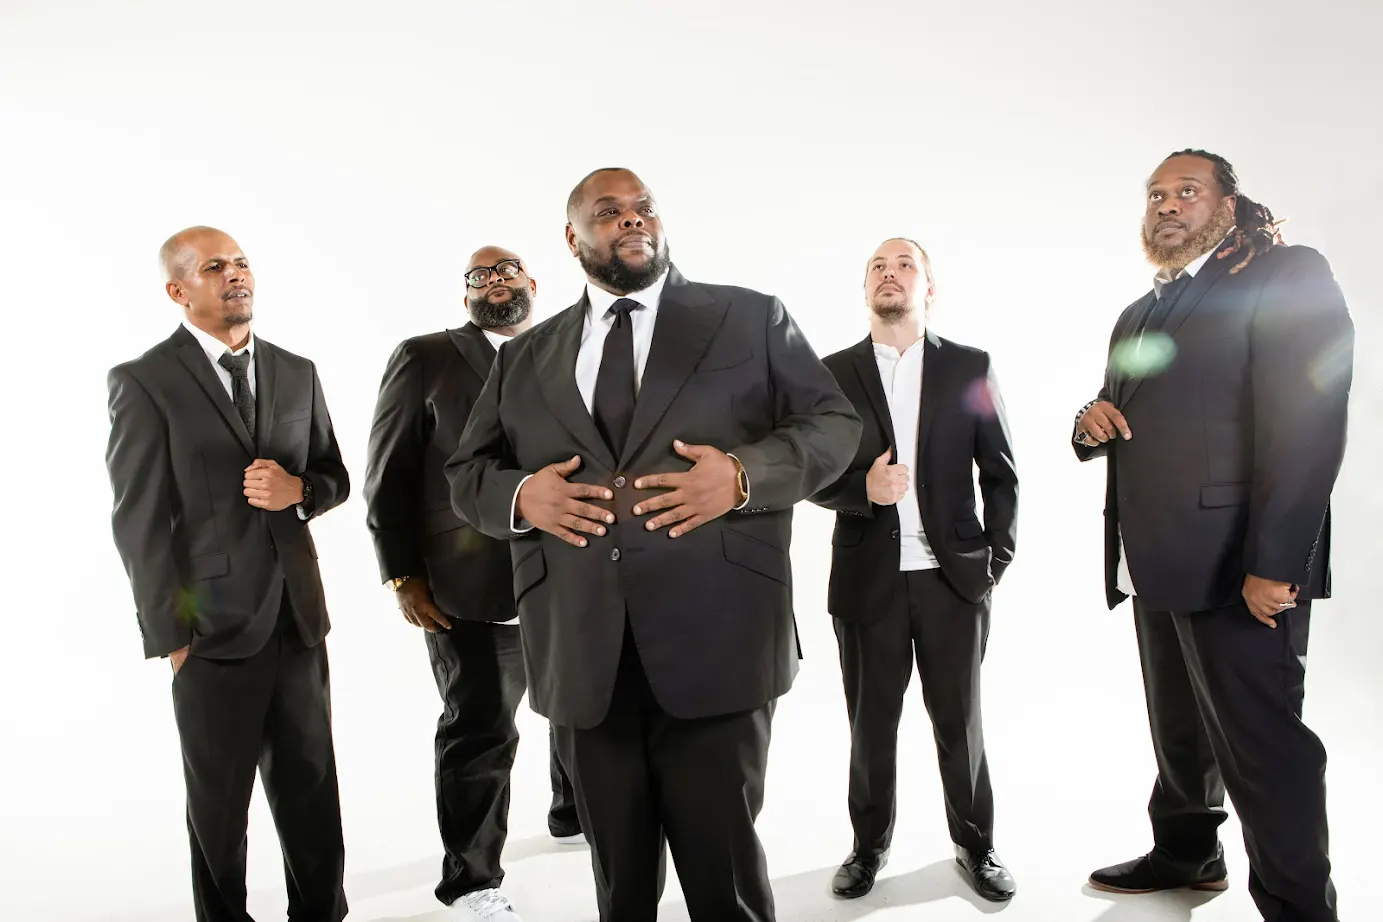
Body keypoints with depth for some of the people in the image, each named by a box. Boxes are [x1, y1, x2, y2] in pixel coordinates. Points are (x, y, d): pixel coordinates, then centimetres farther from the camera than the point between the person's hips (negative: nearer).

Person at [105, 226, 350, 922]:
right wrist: (170, 636, -9)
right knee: (219, 803, 12)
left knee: (312, 790, 13)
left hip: (297, 616, 4)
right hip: (213, 627, -4)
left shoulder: (297, 372, 9)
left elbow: (335, 478, 14)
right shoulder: (145, 382, -6)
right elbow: (139, 522, -8)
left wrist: (297, 489, -10)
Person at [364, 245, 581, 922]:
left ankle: (575, 816, 43)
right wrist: (404, 576, -6)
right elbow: (389, 476, 0)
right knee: (480, 733, 3)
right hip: (470, 590, -4)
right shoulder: (425, 359, 2)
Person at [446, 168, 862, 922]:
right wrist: (520, 495, -7)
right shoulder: (525, 356, 14)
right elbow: (467, 471, 16)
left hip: (713, 644, -2)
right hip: (581, 657, 3)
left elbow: (834, 425, 4)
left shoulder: (750, 318, 7)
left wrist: (743, 475, -14)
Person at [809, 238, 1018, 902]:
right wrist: (864, 490, -17)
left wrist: (998, 559, -1)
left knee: (959, 722, 11)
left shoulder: (969, 368, 3)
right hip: (868, 580, 0)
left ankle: (976, 846, 30)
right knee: (871, 725, 11)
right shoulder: (834, 373, 3)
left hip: (954, 578, 0)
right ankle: (869, 846, 30)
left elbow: (1001, 473, 6)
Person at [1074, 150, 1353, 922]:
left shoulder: (1289, 276, -5)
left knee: (1260, 741, -2)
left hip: (1236, 563, -8)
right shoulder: (1140, 314, 19)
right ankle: (1186, 853, 37)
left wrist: (1274, 564, -23)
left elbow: (1309, 426, -16)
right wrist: (1092, 424, 0)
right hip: (1157, 562, 8)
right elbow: (1121, 423, 26)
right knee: (1179, 728, 20)